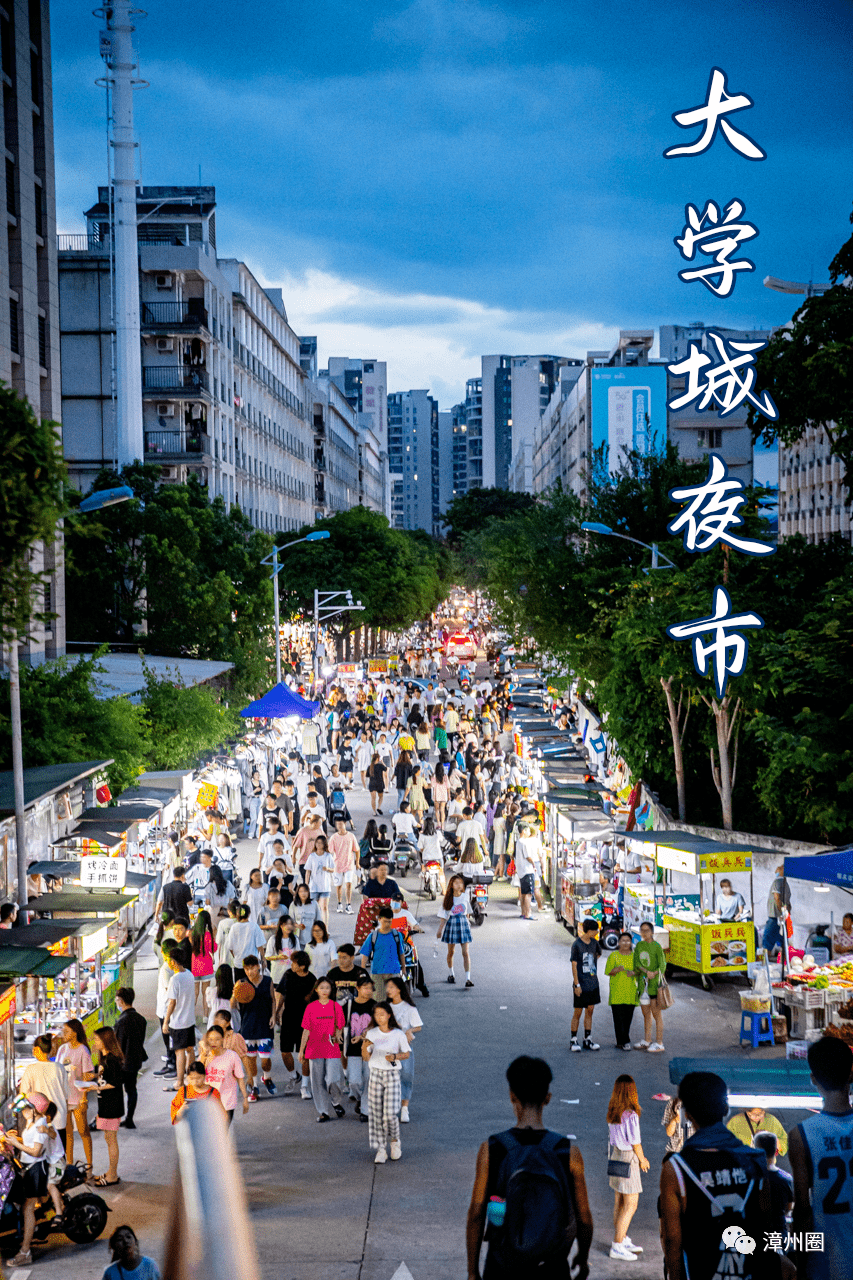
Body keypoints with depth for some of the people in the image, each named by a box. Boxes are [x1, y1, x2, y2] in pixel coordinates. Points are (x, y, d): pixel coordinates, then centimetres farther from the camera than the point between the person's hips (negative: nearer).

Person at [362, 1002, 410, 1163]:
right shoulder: (371, 1034, 3)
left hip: (392, 1075, -2)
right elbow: (366, 1058, 3)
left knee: (390, 1113, -10)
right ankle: (380, 1149, 9)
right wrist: (364, 1048, -17)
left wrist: (395, 1056, -13)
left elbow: (406, 1054, 6)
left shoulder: (398, 1034, -3)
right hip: (375, 1074, 2)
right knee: (376, 1113, 1)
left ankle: (395, 1141, 18)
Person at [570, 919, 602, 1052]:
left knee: (590, 1011, 10)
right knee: (577, 1012, 1)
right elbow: (574, 965, -12)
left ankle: (587, 1040, 17)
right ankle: (574, 1041, 9)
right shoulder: (577, 944, -13)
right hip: (581, 985, -6)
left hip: (593, 984, 6)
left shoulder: (594, 943, 4)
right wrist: (577, 985, -15)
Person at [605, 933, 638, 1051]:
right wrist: (617, 969, -20)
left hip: (631, 991, 3)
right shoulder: (613, 955, 3)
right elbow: (607, 971, 0)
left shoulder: (634, 956, 11)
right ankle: (624, 1041, -7)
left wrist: (633, 973, -11)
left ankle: (621, 1042, 10)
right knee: (619, 1017, -8)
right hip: (617, 991, -3)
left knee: (628, 1017, 1)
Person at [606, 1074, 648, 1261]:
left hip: (615, 1154, 8)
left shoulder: (612, 1110, -2)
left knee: (619, 1201, 18)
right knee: (631, 1205, 1)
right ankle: (617, 1247, 4)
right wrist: (642, 1160, 0)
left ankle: (623, 1240, 29)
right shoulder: (631, 1116, -26)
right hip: (628, 1159, -8)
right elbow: (635, 1143, -18)